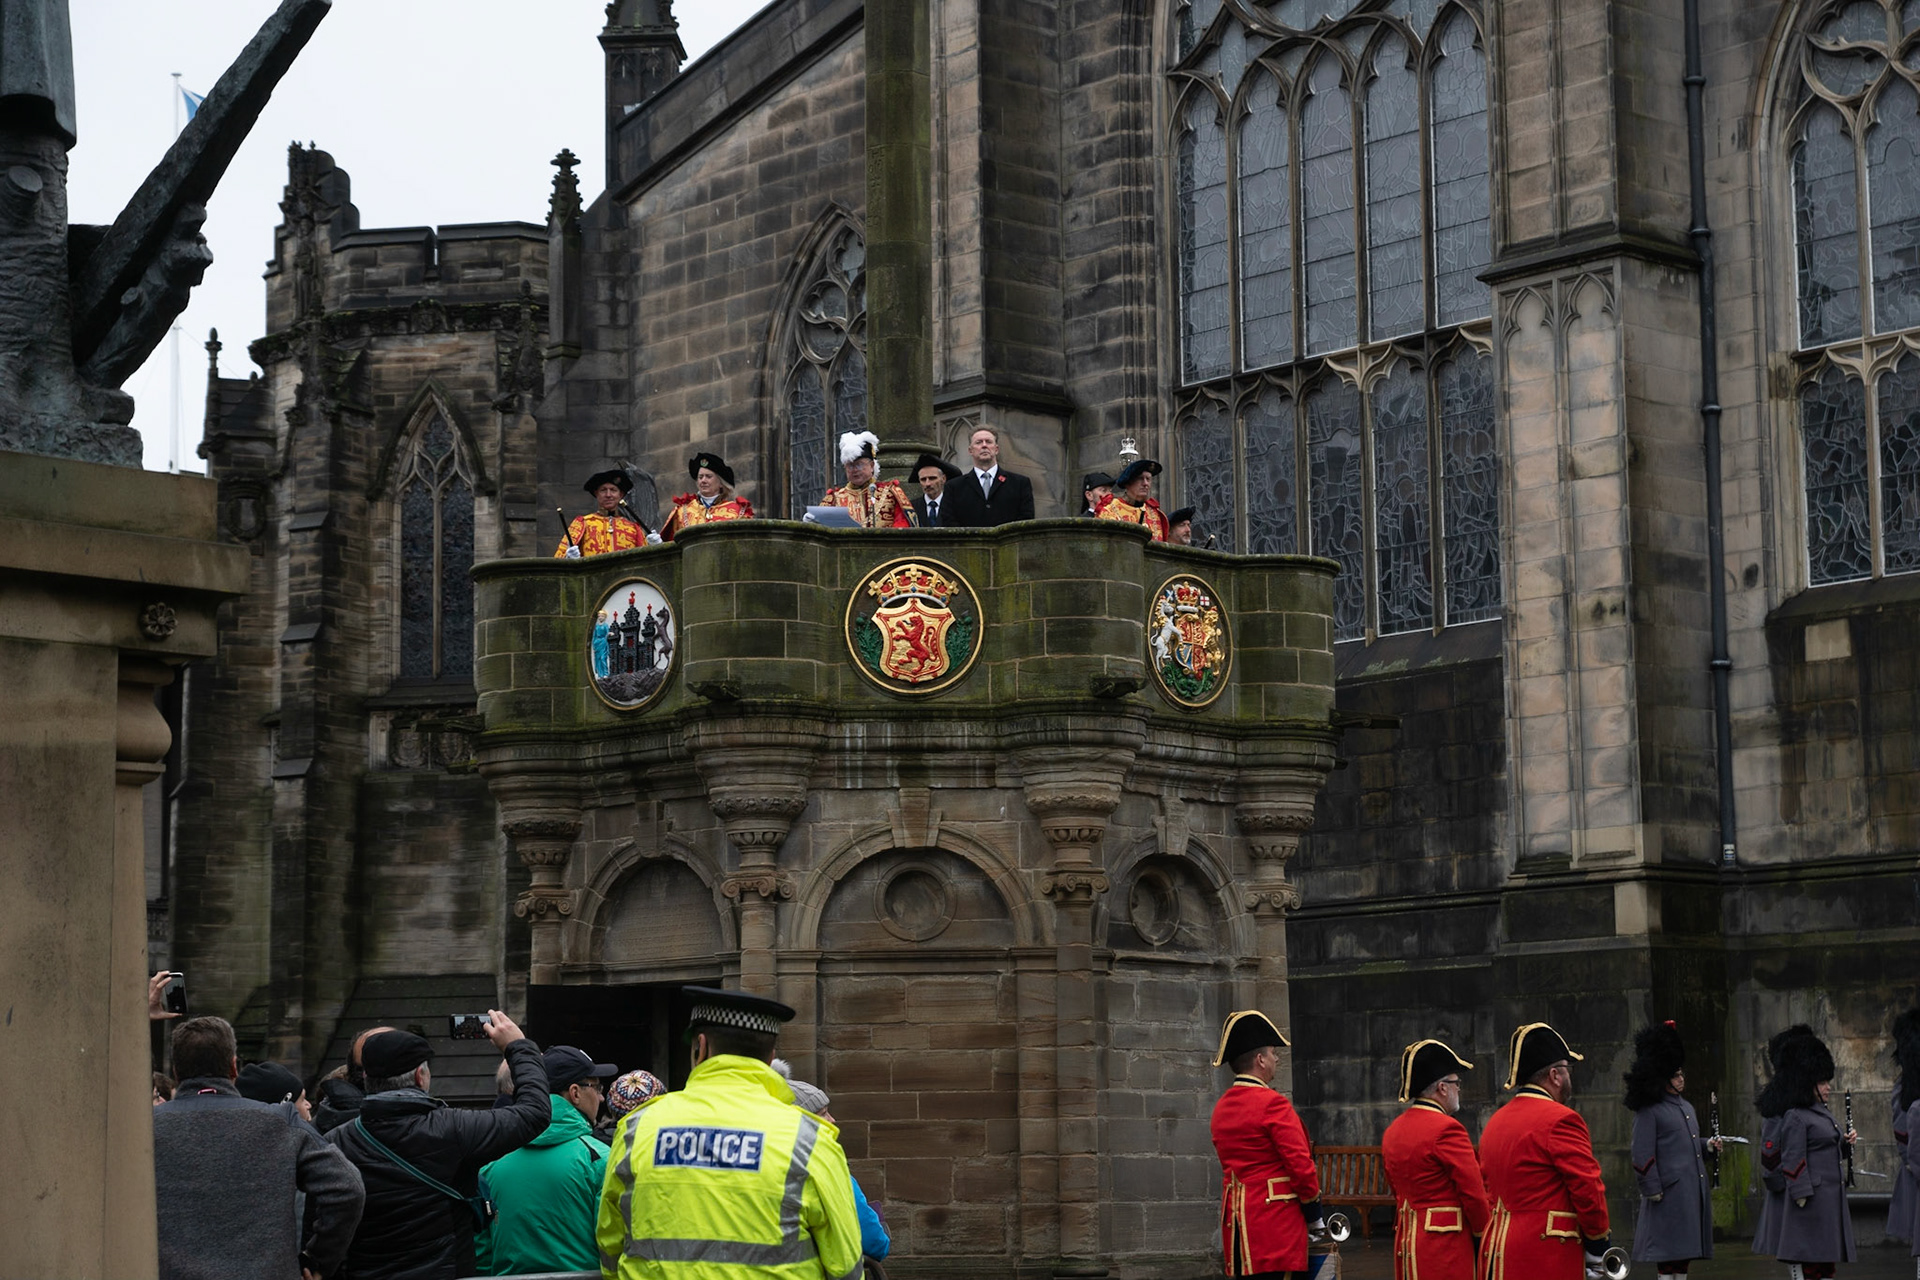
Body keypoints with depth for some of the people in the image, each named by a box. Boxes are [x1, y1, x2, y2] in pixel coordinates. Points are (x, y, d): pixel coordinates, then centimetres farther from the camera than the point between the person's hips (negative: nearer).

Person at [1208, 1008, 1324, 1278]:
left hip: (1236, 1217, 8)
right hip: (1276, 1220, -8)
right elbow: (1300, 1165, -14)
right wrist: (1315, 1216, -2)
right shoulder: (1273, 1103, -12)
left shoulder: (1222, 1107, 13)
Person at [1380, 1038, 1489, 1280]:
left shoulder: (1392, 1131, 12)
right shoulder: (1447, 1129, -14)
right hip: (1447, 1242, -9)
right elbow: (1474, 1194, -14)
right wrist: (1486, 1239, -1)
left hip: (1406, 1242, 9)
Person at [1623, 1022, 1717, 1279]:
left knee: (1686, 1249, 10)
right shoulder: (1650, 1111, -8)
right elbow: (1642, 1155, -12)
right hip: (1670, 1191, -8)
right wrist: (1652, 1189, -17)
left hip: (1694, 1188, 8)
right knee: (1669, 1249, -7)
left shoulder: (1686, 1107, 19)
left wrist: (1707, 1145, 10)